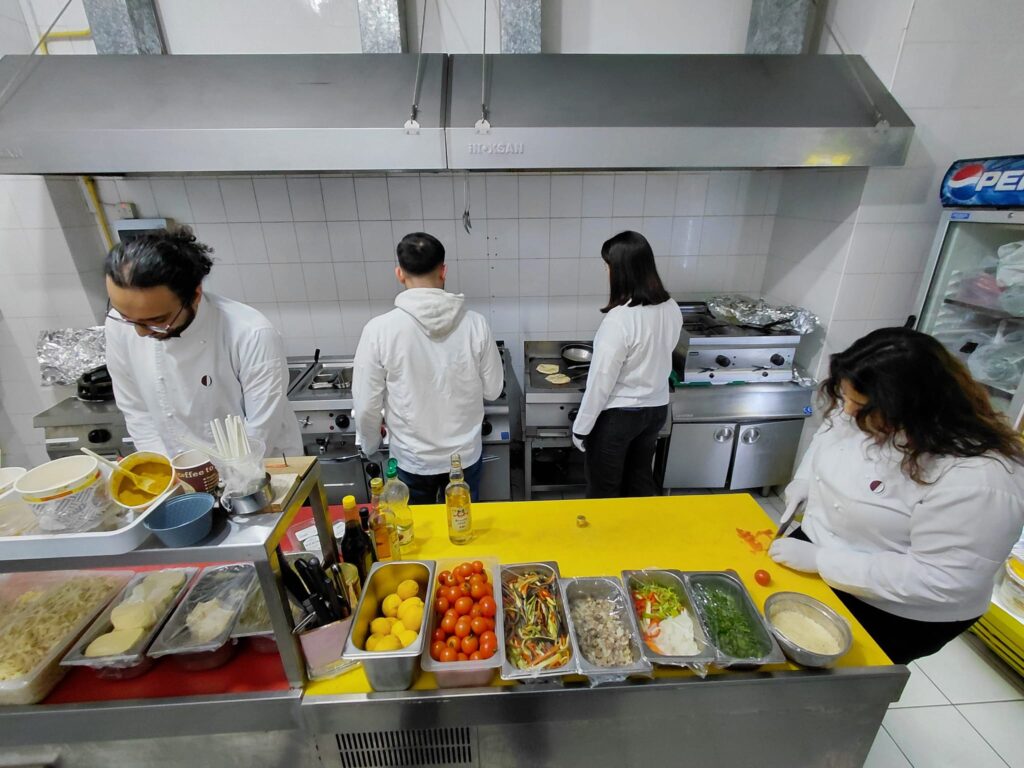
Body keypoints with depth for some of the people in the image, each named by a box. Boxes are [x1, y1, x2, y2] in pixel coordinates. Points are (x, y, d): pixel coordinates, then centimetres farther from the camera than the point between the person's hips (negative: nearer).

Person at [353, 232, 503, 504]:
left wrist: (370, 446, 7)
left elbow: (367, 404, -12)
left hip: (411, 459, -1)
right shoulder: (475, 323, -15)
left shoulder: (380, 329, -20)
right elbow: (493, 389, -5)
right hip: (465, 454, 2)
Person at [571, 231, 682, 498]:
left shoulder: (619, 319, -26)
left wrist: (581, 427, -10)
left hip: (618, 415, -7)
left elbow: (601, 380, -21)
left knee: (603, 488, 14)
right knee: (640, 479, 25)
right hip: (657, 408, 7)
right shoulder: (671, 309, -4)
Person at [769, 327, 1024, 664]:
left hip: (893, 613, -6)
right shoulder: (867, 411, -11)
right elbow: (829, 432, 11)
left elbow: (940, 579, -30)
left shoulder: (977, 480, -32)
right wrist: (805, 478, -4)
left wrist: (820, 560, -30)